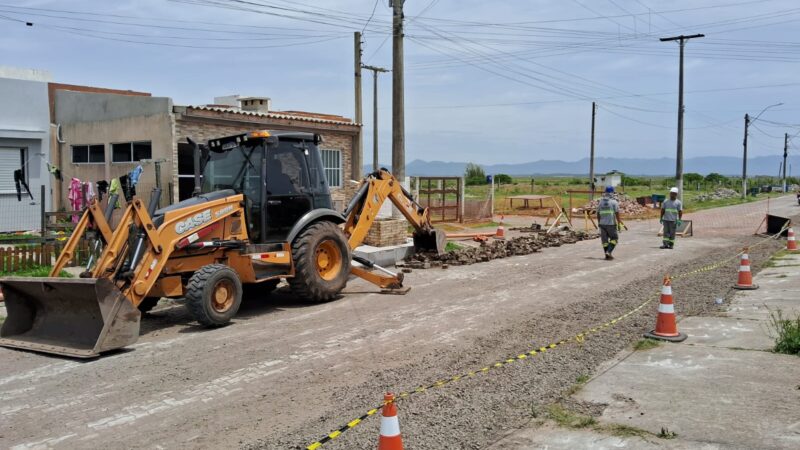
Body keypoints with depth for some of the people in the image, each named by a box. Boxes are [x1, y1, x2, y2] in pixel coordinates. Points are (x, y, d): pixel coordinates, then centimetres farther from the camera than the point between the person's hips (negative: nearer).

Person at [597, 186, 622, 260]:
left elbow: (598, 214, 9)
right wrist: (619, 223, -5)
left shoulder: (601, 202, 6)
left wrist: (599, 223, 18)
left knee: (604, 240, 10)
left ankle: (607, 255, 13)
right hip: (611, 223, -4)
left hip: (602, 224, 4)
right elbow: (617, 214, -10)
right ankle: (608, 252, -9)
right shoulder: (614, 202, -7)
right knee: (614, 238, 8)